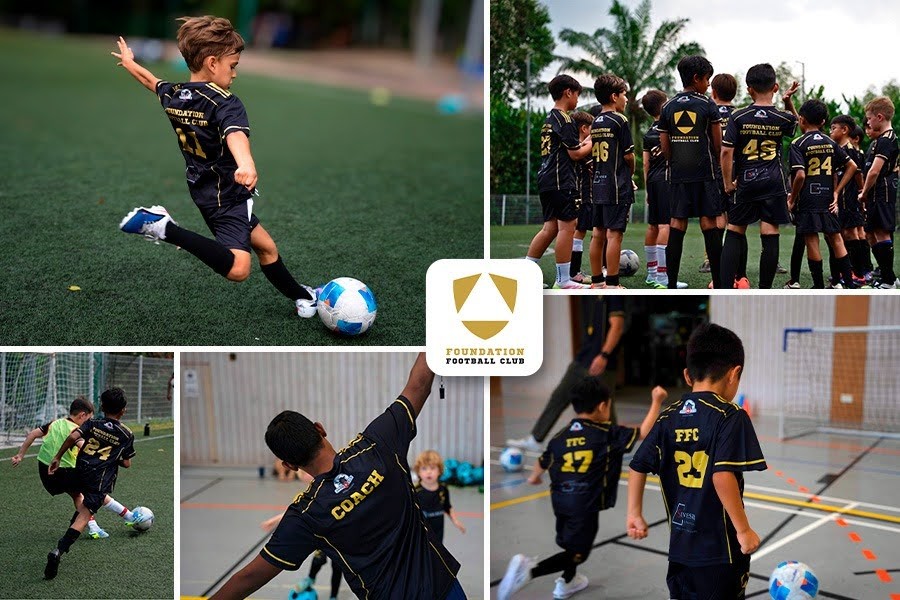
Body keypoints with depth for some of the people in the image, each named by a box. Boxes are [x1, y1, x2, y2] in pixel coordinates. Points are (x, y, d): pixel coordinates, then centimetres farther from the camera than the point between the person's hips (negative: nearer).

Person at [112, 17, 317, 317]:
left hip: (204, 191, 10)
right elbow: (235, 134, -42)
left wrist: (128, 61, 48)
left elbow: (150, 79, 26)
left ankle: (301, 296, 36)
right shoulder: (225, 103, -20)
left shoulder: (172, 95, 4)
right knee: (238, 268, -27)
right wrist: (246, 165, -62)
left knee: (266, 246, 23)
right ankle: (163, 227, -22)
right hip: (227, 197, -10)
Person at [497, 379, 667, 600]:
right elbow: (644, 433, -11)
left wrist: (534, 477, 39)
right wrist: (656, 402, 1)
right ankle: (529, 569, -19)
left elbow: (542, 463, 16)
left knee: (573, 541, 28)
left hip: (561, 499, 6)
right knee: (577, 553, 0)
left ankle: (567, 582, 44)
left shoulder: (560, 436, 2)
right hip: (585, 504, -6)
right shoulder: (608, 434, -12)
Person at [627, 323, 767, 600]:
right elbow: (723, 475, -24)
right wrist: (744, 529, -17)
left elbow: (638, 467, 4)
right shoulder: (730, 416, -13)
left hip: (680, 546, 5)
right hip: (720, 547, -5)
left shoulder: (669, 416, 3)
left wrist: (635, 514, 12)